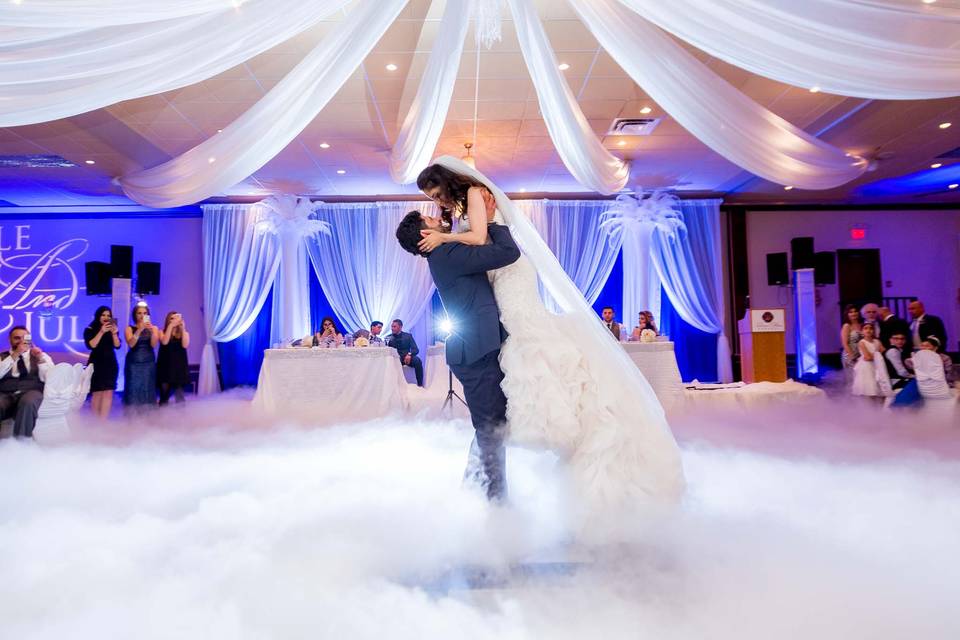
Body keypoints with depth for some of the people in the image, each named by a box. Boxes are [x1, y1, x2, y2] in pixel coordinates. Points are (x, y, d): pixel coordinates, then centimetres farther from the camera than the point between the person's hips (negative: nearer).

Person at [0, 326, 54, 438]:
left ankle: (22, 439, -32)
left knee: (28, 402, -38)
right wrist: (15, 355, -5)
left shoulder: (42, 356, 20)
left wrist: (40, 359, -6)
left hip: (32, 392, -1)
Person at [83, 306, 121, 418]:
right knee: (97, 393, -3)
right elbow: (91, 345, -13)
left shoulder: (112, 329, 9)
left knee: (108, 393, -7)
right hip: (96, 364, -2)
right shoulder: (90, 330, 1)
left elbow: (117, 346, -2)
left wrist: (114, 333, -17)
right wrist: (101, 332, -19)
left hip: (110, 364, 2)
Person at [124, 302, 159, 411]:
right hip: (133, 364, -1)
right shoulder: (129, 328, 5)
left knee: (148, 391, -2)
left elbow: (154, 345, -6)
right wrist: (139, 330, -22)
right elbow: (131, 344, -11)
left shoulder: (154, 328, 8)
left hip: (149, 364, 1)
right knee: (133, 391, -5)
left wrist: (152, 331, -22)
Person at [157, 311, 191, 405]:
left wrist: (183, 328, -11)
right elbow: (164, 342, -16)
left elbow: (185, 345, -11)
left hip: (179, 367, 0)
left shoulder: (184, 333, 8)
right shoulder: (162, 332, 5)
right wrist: (170, 326, -16)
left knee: (179, 397, -3)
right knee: (164, 396, 6)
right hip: (165, 367, 0)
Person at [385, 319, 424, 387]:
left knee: (417, 361, -31)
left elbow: (415, 349, 0)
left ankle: (420, 384, -24)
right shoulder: (388, 338, 10)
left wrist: (409, 354, -22)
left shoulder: (408, 336, 9)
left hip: (407, 358, 1)